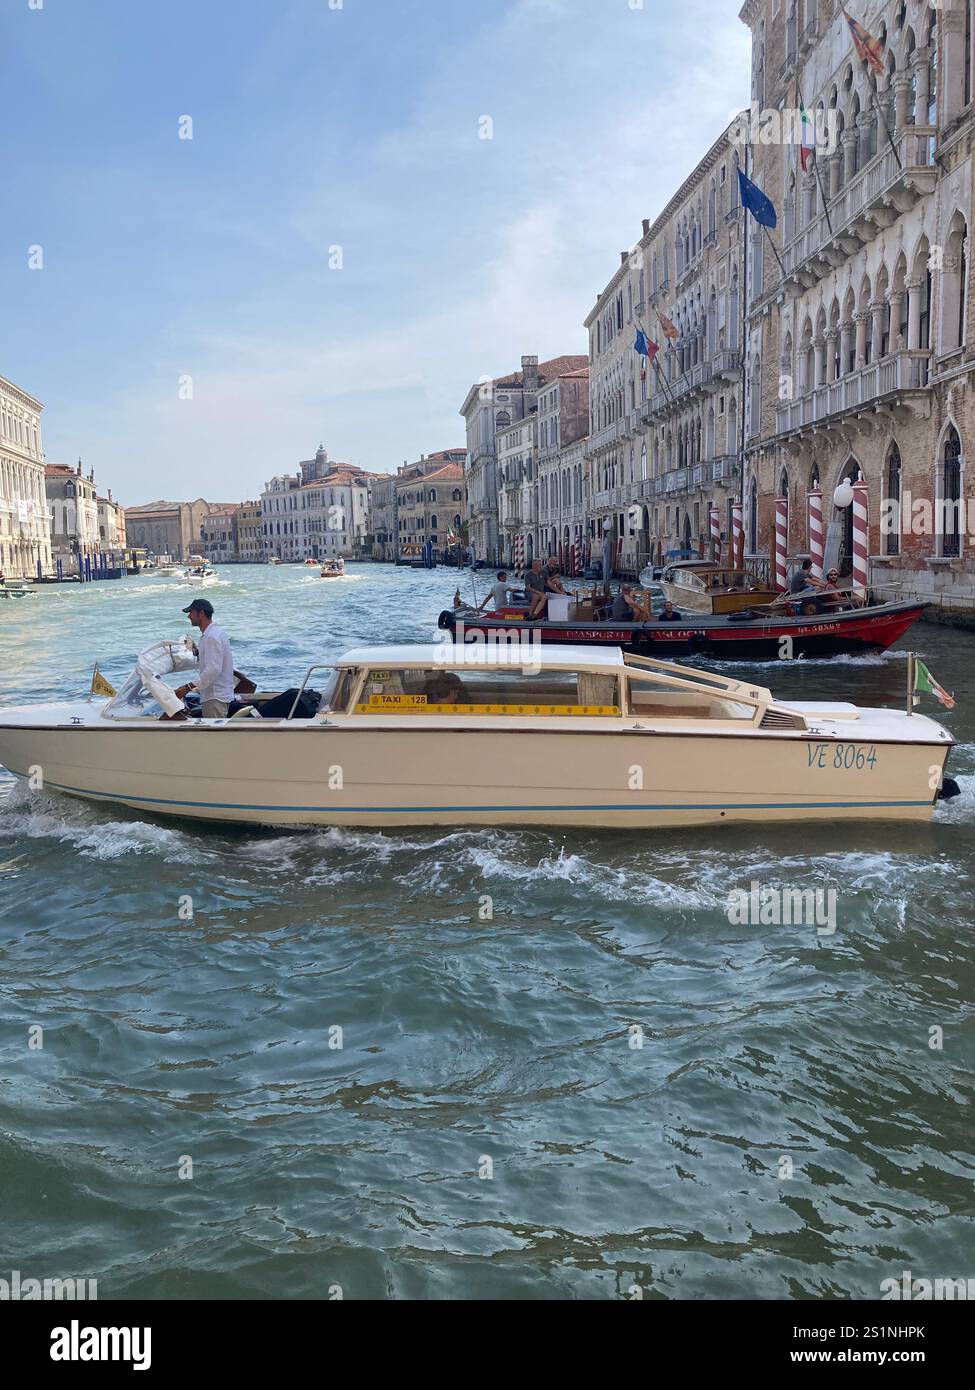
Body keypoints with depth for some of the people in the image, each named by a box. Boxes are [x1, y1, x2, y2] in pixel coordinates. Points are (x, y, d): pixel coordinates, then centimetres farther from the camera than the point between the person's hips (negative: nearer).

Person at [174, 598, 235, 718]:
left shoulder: (212, 637, -17)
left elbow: (214, 669, -26)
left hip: (215, 697, -11)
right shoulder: (217, 632, 16)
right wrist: (197, 651, 15)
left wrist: (189, 687, -26)